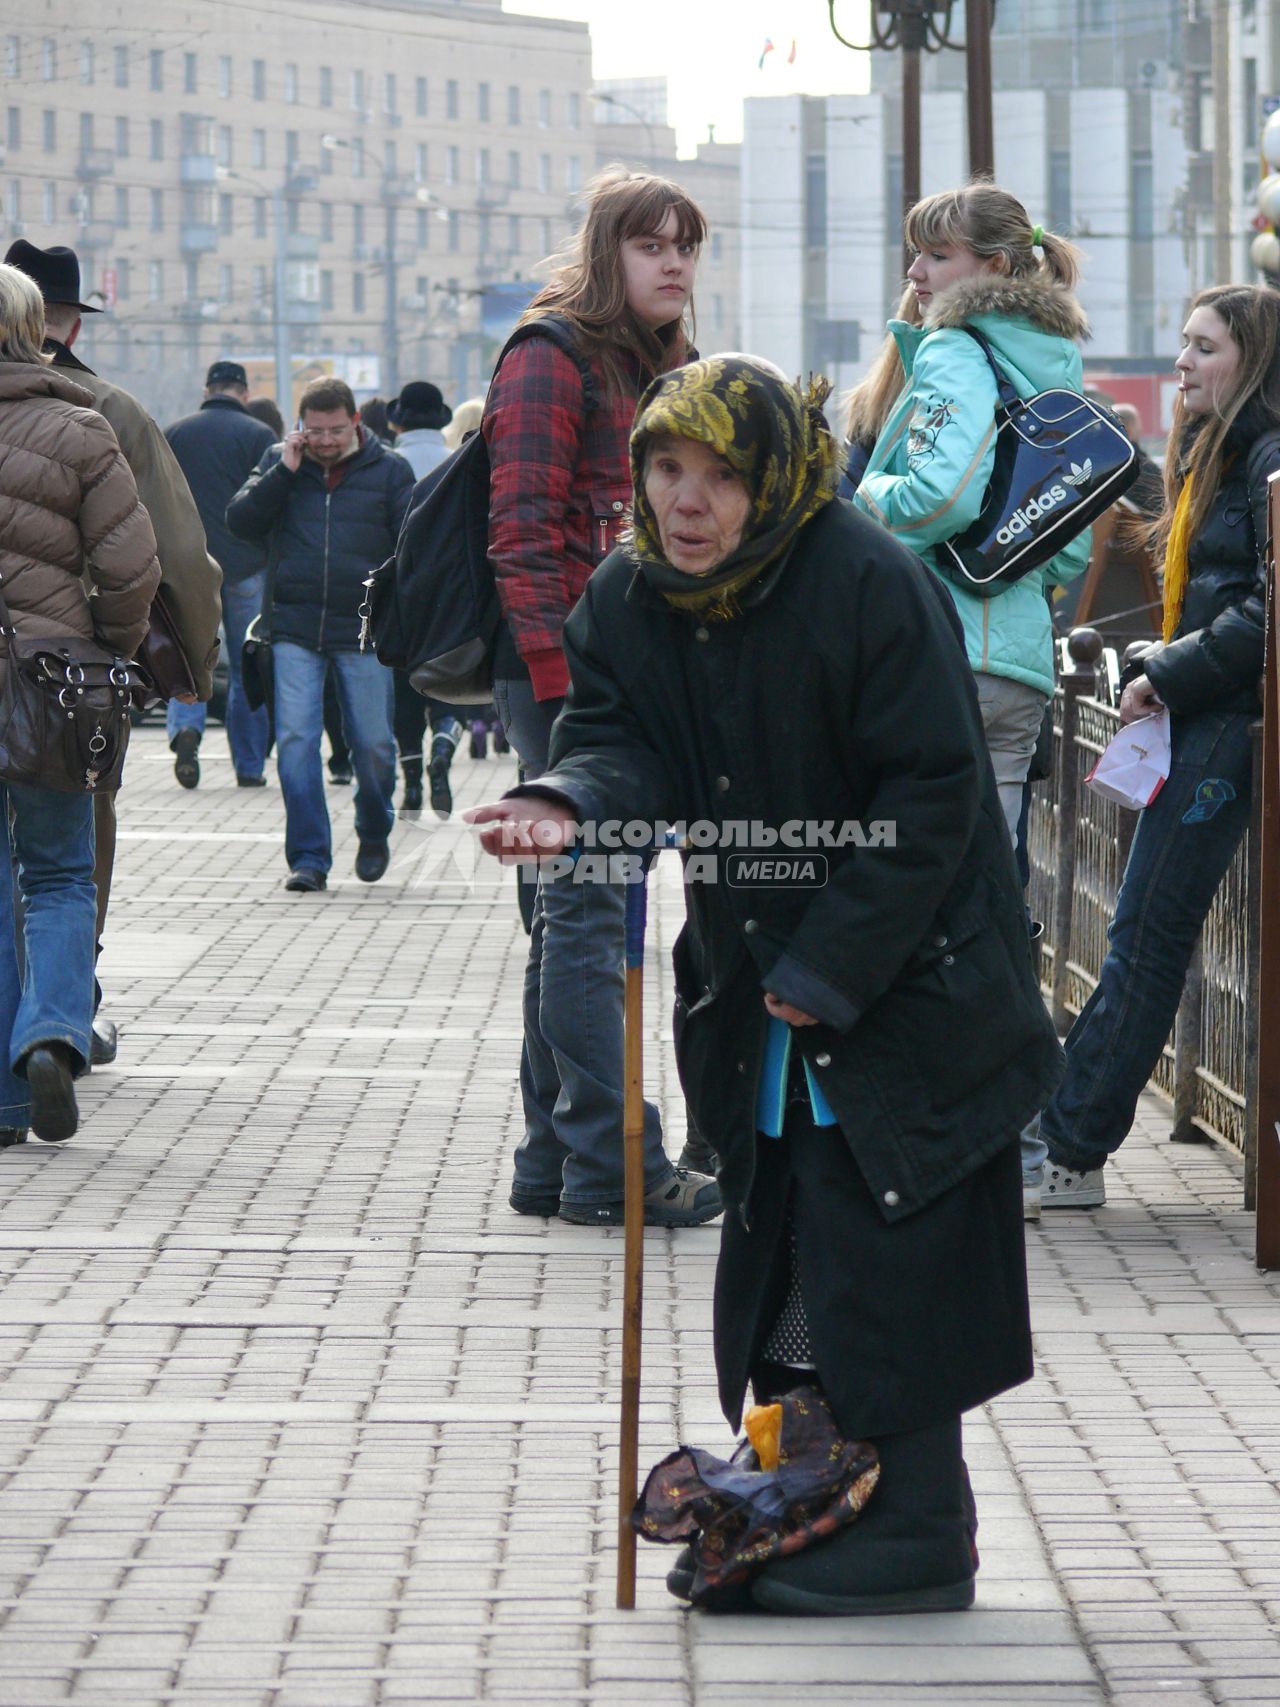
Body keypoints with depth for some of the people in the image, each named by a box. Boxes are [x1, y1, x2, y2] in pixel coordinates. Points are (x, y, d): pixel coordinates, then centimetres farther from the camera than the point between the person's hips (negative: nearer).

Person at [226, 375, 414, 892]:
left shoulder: (390, 470, 5)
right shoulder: (278, 462, 9)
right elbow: (241, 523, 0)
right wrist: (284, 472, -9)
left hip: (363, 631, -1)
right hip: (294, 629, 1)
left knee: (372, 743, 4)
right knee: (295, 739, -6)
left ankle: (374, 835, 30)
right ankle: (309, 857, -1)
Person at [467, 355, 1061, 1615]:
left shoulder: (867, 584, -19)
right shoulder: (626, 601, 1)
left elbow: (929, 796, -18)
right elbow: (621, 737, -4)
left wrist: (831, 966, -19)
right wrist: (571, 802, -29)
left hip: (903, 984, -7)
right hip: (755, 987, 7)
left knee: (880, 1263, -6)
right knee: (774, 1255, 12)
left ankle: (902, 1543, 2)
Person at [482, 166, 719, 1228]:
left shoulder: (655, 368, 19)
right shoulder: (552, 359, -8)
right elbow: (524, 535, -15)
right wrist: (562, 681, -21)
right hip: (565, 671, -9)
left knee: (575, 913, 12)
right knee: (590, 912, -9)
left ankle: (556, 1159, 16)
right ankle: (611, 1163, -8)